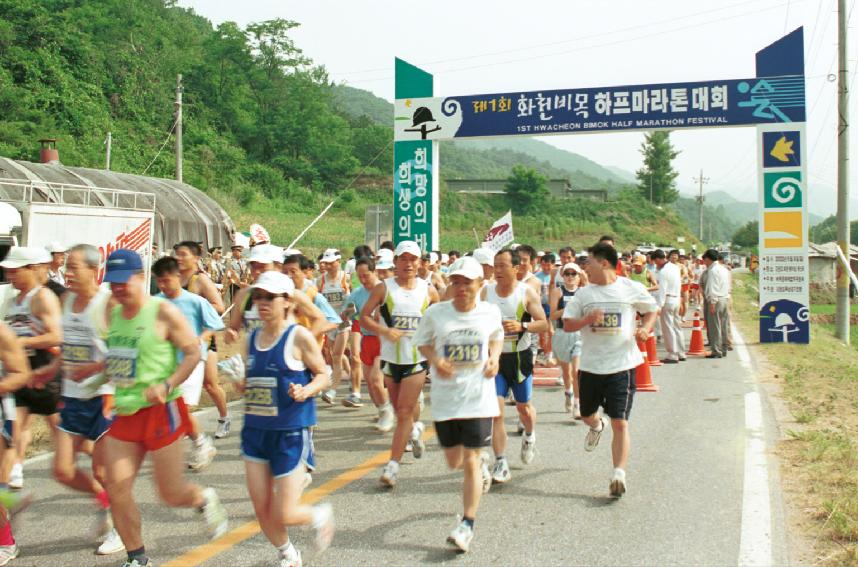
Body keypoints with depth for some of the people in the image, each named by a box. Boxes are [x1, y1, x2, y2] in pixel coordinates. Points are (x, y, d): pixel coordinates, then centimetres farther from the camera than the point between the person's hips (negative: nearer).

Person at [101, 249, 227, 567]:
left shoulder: (163, 312, -11)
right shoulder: (115, 314, 10)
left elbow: (194, 353, -12)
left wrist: (167, 386, -23)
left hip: (160, 411, -6)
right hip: (125, 412, 6)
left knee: (171, 495, 1)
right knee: (116, 489, -1)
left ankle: (205, 500, 36)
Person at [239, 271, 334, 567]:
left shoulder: (299, 337, -11)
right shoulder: (252, 338, 6)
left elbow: (323, 374, -3)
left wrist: (305, 391, -22)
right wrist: (243, 387, -3)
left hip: (292, 432, -5)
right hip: (255, 431, 5)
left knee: (284, 515, -4)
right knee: (262, 511, 7)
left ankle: (321, 515, 30)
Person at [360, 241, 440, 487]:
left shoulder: (428, 290, 1)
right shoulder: (384, 288, -3)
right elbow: (364, 316, -4)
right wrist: (385, 331, -19)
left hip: (417, 359, -1)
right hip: (391, 357, 1)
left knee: (404, 412, -7)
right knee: (399, 409, 16)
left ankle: (393, 465, -5)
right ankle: (415, 430, 49)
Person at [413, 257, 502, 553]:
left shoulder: (491, 312, -3)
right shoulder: (435, 313, -6)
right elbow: (422, 342, 7)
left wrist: (494, 357, -4)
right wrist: (435, 361, -13)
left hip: (479, 398, -2)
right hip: (445, 398, 2)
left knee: (470, 463, -6)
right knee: (454, 461, 15)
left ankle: (467, 525, 4)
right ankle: (481, 461, 51)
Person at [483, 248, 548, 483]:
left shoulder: (527, 293, -8)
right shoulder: (486, 292, -1)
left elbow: (543, 323, -9)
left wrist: (522, 326, -25)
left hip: (520, 357, -1)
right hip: (494, 357, 1)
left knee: (524, 407, 14)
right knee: (496, 411, -8)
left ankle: (529, 436, 49)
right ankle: (501, 464, -3)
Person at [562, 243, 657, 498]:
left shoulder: (632, 288, -3)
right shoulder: (584, 293, 3)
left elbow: (651, 309, 13)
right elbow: (567, 325, 3)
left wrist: (645, 328, -7)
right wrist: (587, 319, -17)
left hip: (622, 364, -4)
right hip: (590, 365, 4)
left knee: (620, 423, -10)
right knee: (586, 414, 19)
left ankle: (619, 474, -9)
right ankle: (597, 426, 55)